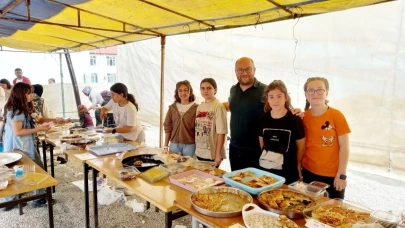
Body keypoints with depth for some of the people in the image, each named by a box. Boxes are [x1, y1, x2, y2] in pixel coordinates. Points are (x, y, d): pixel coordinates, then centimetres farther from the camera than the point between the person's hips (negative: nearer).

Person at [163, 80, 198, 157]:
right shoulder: (172, 107, 6)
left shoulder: (196, 108, -5)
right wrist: (165, 146, 3)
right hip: (174, 144, 3)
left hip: (189, 145, -3)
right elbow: (167, 127, 6)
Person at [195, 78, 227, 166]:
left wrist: (218, 154, -16)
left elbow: (221, 132, -14)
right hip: (199, 153, 6)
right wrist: (196, 149, 7)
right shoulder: (199, 107, 8)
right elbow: (197, 129, 10)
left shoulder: (218, 106, -12)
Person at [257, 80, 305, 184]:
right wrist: (266, 158, 12)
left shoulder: (295, 120, -11)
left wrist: (295, 165, 8)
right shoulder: (263, 119, -1)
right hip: (265, 171, 3)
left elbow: (301, 148, -1)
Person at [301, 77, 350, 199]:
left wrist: (342, 175, -11)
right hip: (309, 172, 3)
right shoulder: (304, 117, 0)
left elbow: (344, 146, -10)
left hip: (332, 175, -3)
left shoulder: (336, 116, -11)